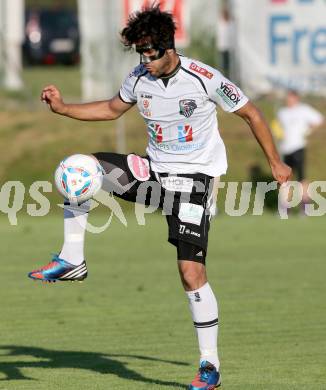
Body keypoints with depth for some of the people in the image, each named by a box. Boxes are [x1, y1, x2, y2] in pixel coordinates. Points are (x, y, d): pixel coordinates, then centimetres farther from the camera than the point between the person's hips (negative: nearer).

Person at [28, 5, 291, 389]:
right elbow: (112, 109, 18)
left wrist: (275, 163, -2)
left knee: (191, 272, -15)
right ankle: (72, 260, -5)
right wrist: (62, 108, 5)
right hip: (154, 170, 6)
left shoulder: (205, 79, -17)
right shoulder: (139, 78, -2)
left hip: (194, 178, -6)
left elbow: (250, 114, -5)